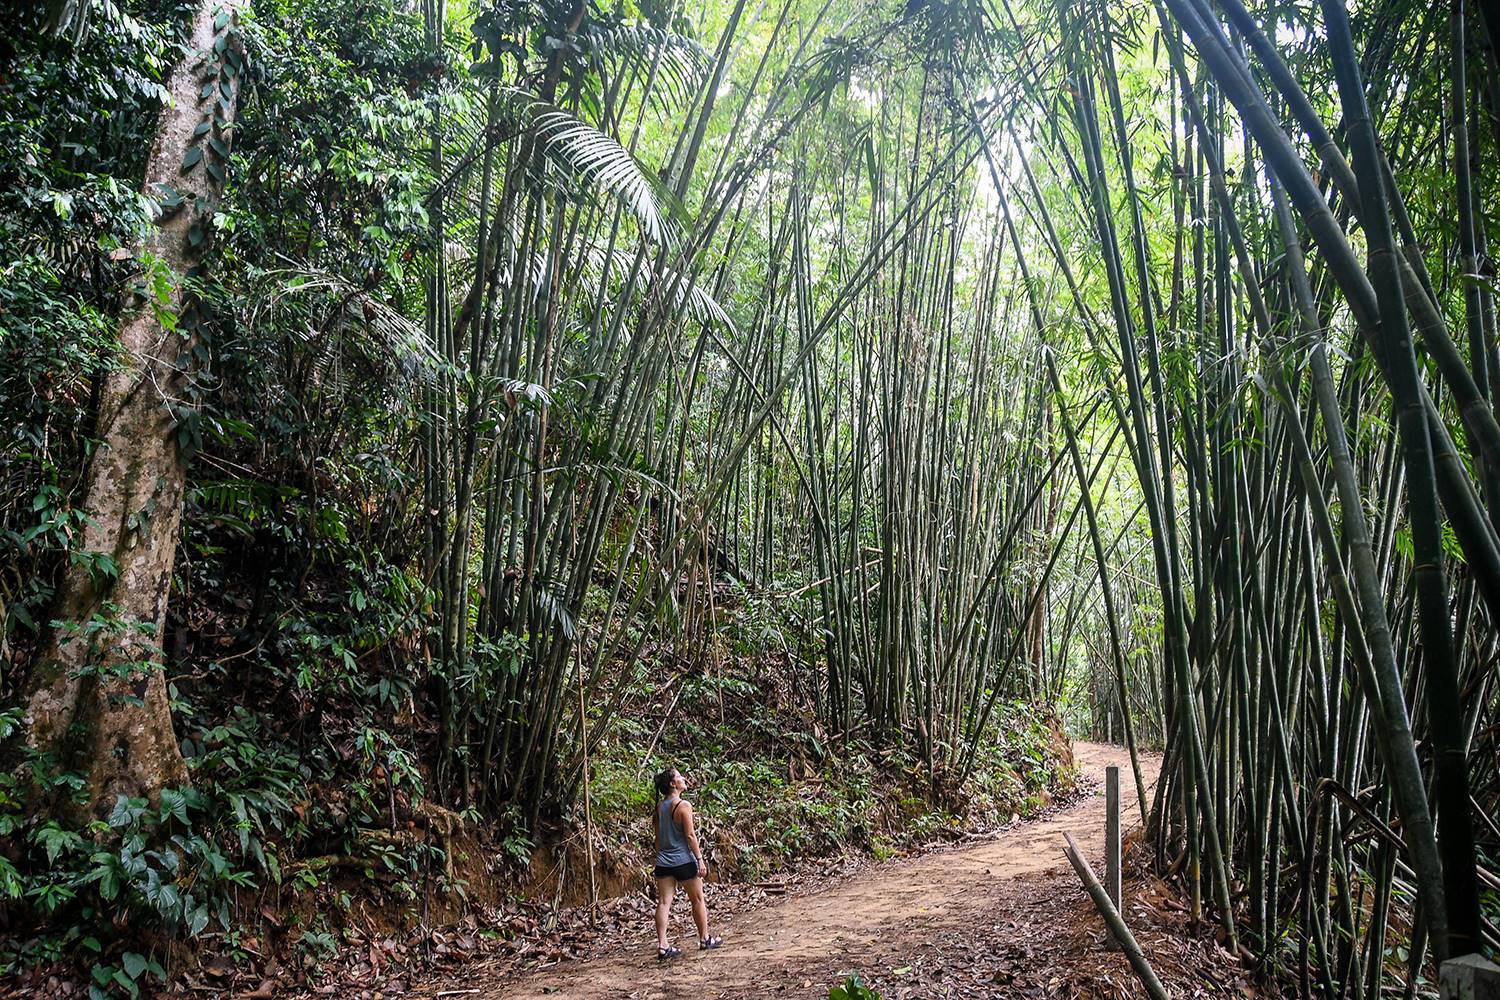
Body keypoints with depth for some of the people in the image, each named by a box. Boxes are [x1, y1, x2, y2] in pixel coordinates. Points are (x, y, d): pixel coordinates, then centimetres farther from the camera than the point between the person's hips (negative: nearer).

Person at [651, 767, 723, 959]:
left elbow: (658, 837, 10)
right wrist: (700, 859, -12)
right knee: (697, 900, 12)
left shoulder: (659, 806, 5)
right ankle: (705, 939, 24)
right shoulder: (683, 805, -14)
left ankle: (662, 946, -3)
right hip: (684, 861, -5)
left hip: (663, 862, 5)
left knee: (664, 902, 2)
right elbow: (690, 835, -16)